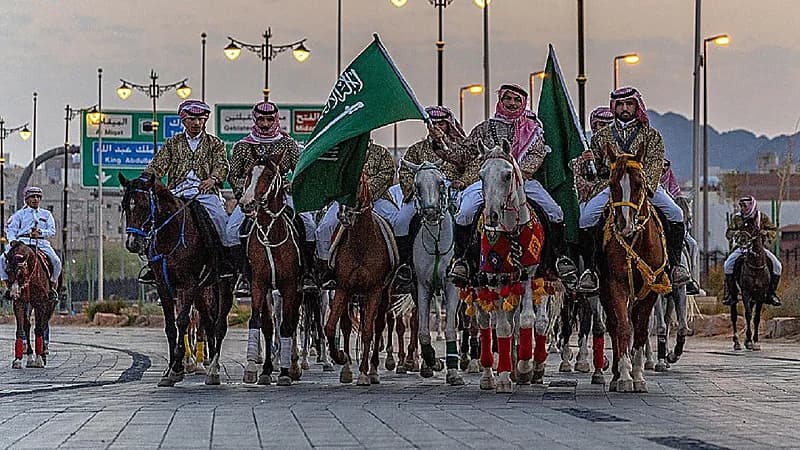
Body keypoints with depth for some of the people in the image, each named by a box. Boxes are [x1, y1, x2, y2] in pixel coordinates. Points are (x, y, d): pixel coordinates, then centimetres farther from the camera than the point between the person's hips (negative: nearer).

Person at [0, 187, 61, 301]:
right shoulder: (20, 214, 15)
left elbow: (52, 231, 8)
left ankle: (52, 286, -3)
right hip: (22, 242, 0)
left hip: (41, 243, 0)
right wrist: (12, 239, -14)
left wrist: (40, 232, -13)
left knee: (56, 261, -23)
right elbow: (11, 228, 7)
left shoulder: (46, 214, 18)